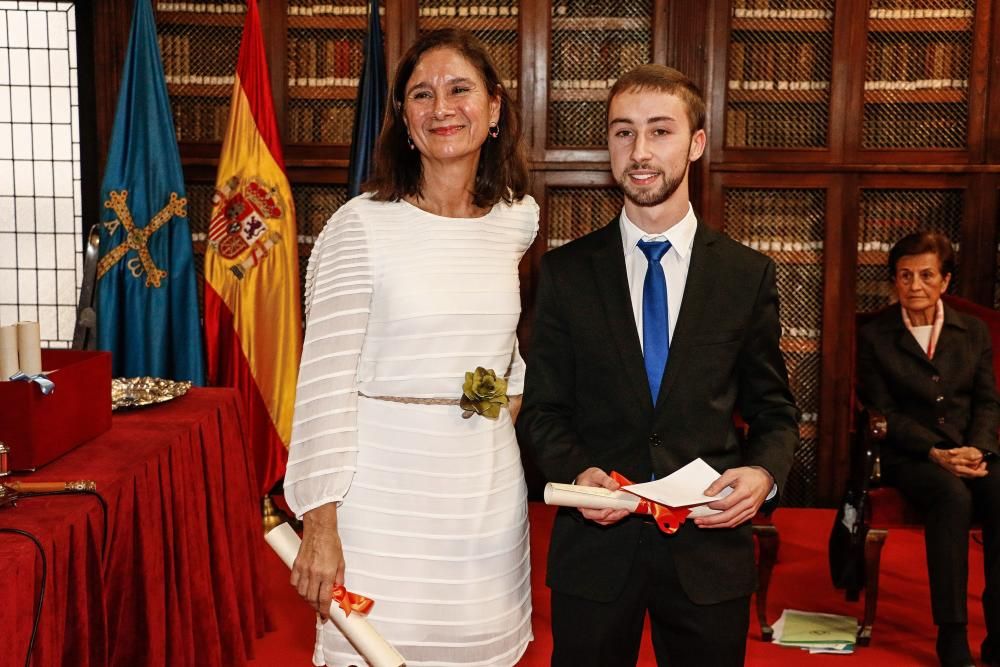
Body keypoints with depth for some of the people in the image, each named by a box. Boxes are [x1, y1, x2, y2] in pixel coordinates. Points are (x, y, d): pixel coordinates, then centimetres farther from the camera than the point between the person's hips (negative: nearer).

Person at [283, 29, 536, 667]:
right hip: (384, 490, -4)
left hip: (489, 488, 4)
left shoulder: (518, 220, 4)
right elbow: (325, 381, -11)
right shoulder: (360, 225, -10)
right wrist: (320, 525, -14)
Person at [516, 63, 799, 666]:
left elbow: (774, 407, 6)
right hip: (594, 545, 0)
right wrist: (576, 471, -16)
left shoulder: (749, 275, 1)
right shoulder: (565, 272, 0)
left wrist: (765, 471, -13)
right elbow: (543, 407, 3)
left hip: (708, 545, 1)